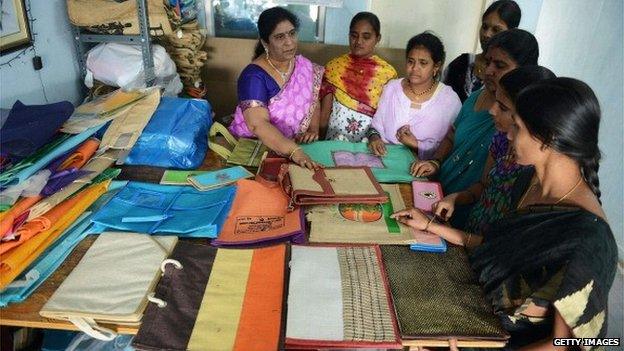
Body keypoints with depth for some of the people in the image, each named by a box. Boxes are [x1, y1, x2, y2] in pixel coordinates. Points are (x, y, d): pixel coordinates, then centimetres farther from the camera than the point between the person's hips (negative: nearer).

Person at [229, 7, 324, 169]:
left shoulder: (305, 66, 1)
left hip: (296, 144, 4)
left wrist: (313, 129, -7)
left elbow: (314, 101, 12)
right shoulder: (254, 76, -17)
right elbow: (258, 125, -28)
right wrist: (294, 151, -39)